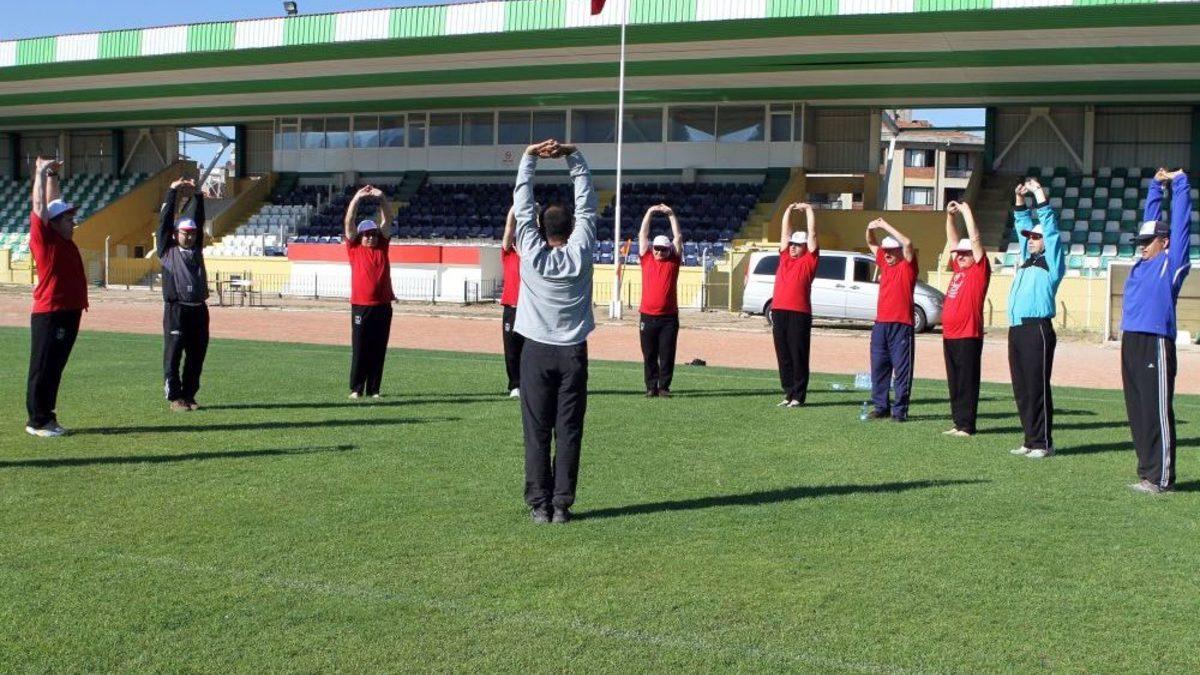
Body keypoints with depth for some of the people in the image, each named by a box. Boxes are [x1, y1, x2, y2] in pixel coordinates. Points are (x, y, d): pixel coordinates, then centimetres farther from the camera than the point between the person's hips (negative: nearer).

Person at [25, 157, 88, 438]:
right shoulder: (44, 238, -7)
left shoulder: (64, 239, 14)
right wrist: (42, 172, -9)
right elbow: (40, 206, -14)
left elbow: (53, 202, 24)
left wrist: (52, 175, 25)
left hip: (69, 313, 8)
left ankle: (46, 417, 21)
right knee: (43, 369, -2)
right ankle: (37, 421, 3)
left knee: (54, 369, 13)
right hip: (49, 314, -8)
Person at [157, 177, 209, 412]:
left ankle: (189, 396, 17)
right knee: (173, 355, 0)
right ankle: (175, 398, 5)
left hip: (199, 310, 5)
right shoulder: (167, 250, 6)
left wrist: (198, 194, 12)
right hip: (176, 310, -5)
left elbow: (199, 220, 16)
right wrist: (173, 191, 3)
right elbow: (165, 220, 2)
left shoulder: (196, 249, 18)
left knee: (197, 356, 7)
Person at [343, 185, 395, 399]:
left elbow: (387, 221, 7)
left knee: (379, 350, 6)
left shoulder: (382, 247, 11)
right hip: (361, 306, -3)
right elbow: (348, 222, -2)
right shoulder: (354, 248, 6)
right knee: (359, 349, 1)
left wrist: (382, 198, -5)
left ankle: (373, 389, 13)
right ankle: (356, 389, 7)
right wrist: (357, 199, -11)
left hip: (383, 306, 3)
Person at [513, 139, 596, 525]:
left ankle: (539, 504, 1)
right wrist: (573, 157, 6)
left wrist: (529, 159, 4)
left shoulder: (533, 254, -3)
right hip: (573, 352, 1)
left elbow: (522, 204, 0)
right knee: (569, 432, 2)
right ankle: (562, 504, 1)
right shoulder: (581, 252, -2)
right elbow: (586, 202, 4)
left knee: (537, 433, 2)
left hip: (537, 352, -1)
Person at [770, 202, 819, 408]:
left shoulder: (809, 260, 4)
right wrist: (789, 210, 20)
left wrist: (809, 210, 11)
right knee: (783, 356, 8)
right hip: (778, 312, 6)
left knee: (798, 356, -2)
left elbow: (812, 233, 4)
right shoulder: (785, 257, 18)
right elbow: (785, 232, 22)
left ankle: (799, 396, 1)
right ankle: (788, 394, 15)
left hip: (799, 314, -5)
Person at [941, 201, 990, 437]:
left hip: (968, 336, -8)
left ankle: (967, 426, -2)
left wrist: (967, 212, -3)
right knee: (954, 383, 10)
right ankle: (959, 423, 15)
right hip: (949, 335, 8)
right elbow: (953, 240, 23)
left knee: (967, 382, -4)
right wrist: (950, 215, 15)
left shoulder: (980, 270, -2)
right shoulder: (959, 269, 16)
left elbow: (975, 239, -8)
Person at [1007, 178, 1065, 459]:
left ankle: (1043, 443, -3)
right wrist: (1019, 199, 24)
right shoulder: (1027, 259, 20)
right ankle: (1031, 440, 13)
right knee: (1021, 390, 8)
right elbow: (1022, 227, 29)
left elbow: (1050, 227, -6)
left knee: (1037, 388, -7)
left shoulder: (1052, 262, 1)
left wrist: (1039, 194, -4)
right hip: (1016, 330, 8)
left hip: (1037, 330, -8)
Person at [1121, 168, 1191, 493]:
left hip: (1155, 343, -8)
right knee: (1137, 413, 9)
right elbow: (1151, 217, 29)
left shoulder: (1172, 262, 1)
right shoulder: (1142, 264, 18)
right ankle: (1147, 472, 15)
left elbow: (1180, 220, 2)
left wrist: (1180, 182, 8)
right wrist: (1156, 186, 33)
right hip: (1130, 342, 8)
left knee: (1157, 412, -6)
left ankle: (1161, 478, -4)